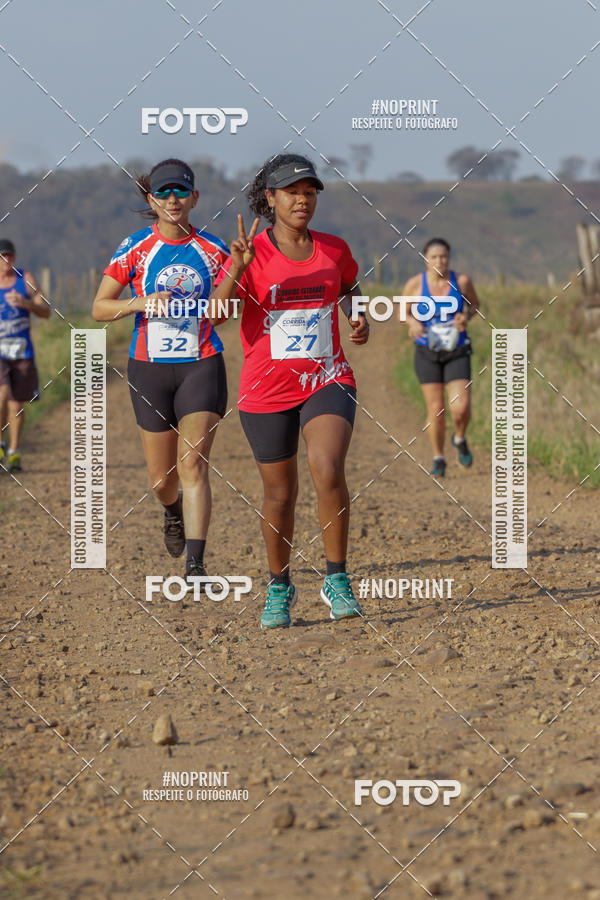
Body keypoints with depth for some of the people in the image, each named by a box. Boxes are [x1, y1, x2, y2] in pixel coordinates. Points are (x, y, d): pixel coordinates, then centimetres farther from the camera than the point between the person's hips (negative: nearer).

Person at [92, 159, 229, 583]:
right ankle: (175, 512, 46)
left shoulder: (213, 250, 3)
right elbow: (100, 308, 3)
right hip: (150, 368, 1)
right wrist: (142, 304, -15)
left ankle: (195, 564, -19)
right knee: (162, 477, 10)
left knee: (193, 465, -15)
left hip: (201, 366, -1)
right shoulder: (135, 249, 0)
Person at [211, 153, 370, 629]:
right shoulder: (253, 253, -6)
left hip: (328, 379, 1)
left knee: (328, 470, -24)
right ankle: (279, 587, 31)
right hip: (267, 389, -1)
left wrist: (359, 319, 5)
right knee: (280, 494, 8)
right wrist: (238, 269, -34)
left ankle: (337, 579, -10)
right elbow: (216, 313, -18)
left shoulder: (334, 250, 4)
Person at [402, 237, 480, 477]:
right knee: (436, 410, 0)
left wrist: (466, 316, -10)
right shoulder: (415, 284, -8)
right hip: (427, 355, 0)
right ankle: (438, 459, 21)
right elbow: (403, 312, 7)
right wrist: (412, 323, -15)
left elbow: (474, 304, 11)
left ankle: (460, 439, 21)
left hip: (457, 354, 0)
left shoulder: (461, 282, -7)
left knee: (461, 408, -13)